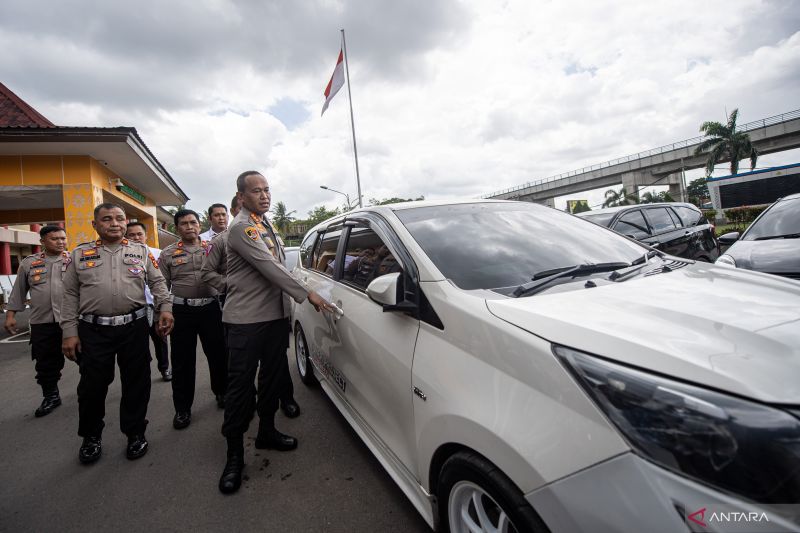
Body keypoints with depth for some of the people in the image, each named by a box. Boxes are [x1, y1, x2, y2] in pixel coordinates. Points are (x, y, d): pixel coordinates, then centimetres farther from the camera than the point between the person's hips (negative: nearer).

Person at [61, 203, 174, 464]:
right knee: (92, 384, 9)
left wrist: (165, 308, -9)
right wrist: (69, 332, 2)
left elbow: (158, 282, 6)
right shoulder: (80, 254, 8)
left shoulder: (142, 252, 7)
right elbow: (70, 295, 7)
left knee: (136, 382, 7)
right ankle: (91, 436, 31)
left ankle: (135, 432, 24)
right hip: (93, 330, 1)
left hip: (134, 327, 0)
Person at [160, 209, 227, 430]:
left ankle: (221, 393, 32)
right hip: (182, 311, 0)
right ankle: (182, 408, 20)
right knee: (183, 361, 6)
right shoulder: (168, 254, 6)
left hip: (211, 308, 1)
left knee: (218, 354, 10)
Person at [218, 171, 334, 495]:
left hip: (276, 315, 8)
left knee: (273, 378, 15)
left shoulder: (265, 225, 17)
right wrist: (307, 294, -18)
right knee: (241, 385, -1)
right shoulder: (241, 228, -12)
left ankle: (266, 432, 33)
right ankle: (234, 454, 13)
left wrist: (287, 305, 16)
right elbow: (270, 268, -20)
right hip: (246, 320, -8)